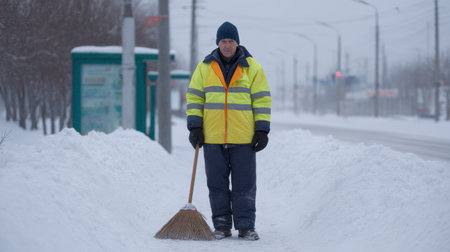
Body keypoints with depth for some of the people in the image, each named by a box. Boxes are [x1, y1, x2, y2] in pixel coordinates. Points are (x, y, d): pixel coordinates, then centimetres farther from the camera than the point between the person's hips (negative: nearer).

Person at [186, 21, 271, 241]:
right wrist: (195, 127, 0)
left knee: (244, 185, 0)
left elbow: (262, 99, 4)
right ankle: (221, 226, 13)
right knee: (217, 185, 5)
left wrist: (262, 131, -2)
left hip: (243, 139, -1)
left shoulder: (252, 67, 4)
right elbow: (194, 97, 10)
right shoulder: (205, 67, 8)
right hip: (213, 138, 1)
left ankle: (246, 226, 6)